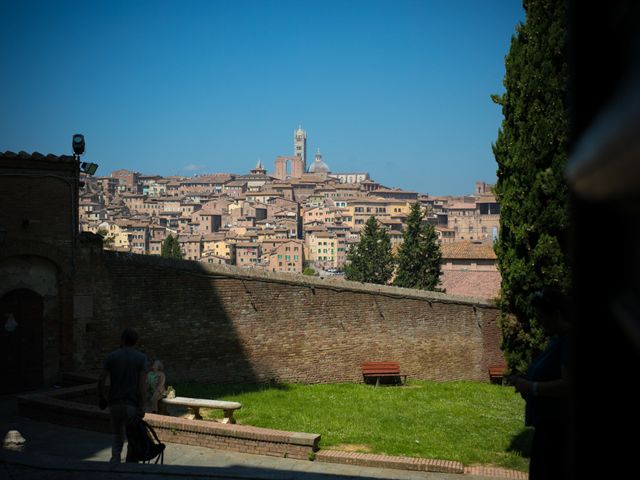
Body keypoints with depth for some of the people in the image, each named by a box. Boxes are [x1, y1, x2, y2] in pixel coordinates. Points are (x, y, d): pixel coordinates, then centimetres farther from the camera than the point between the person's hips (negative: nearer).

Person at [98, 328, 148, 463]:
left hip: (115, 403, 2)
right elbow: (142, 385, -11)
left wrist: (102, 397, 12)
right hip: (132, 404, -2)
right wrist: (141, 406, -8)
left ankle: (115, 460, -7)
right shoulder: (141, 358, -4)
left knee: (118, 436, 13)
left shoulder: (112, 356, 0)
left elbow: (101, 380, -3)